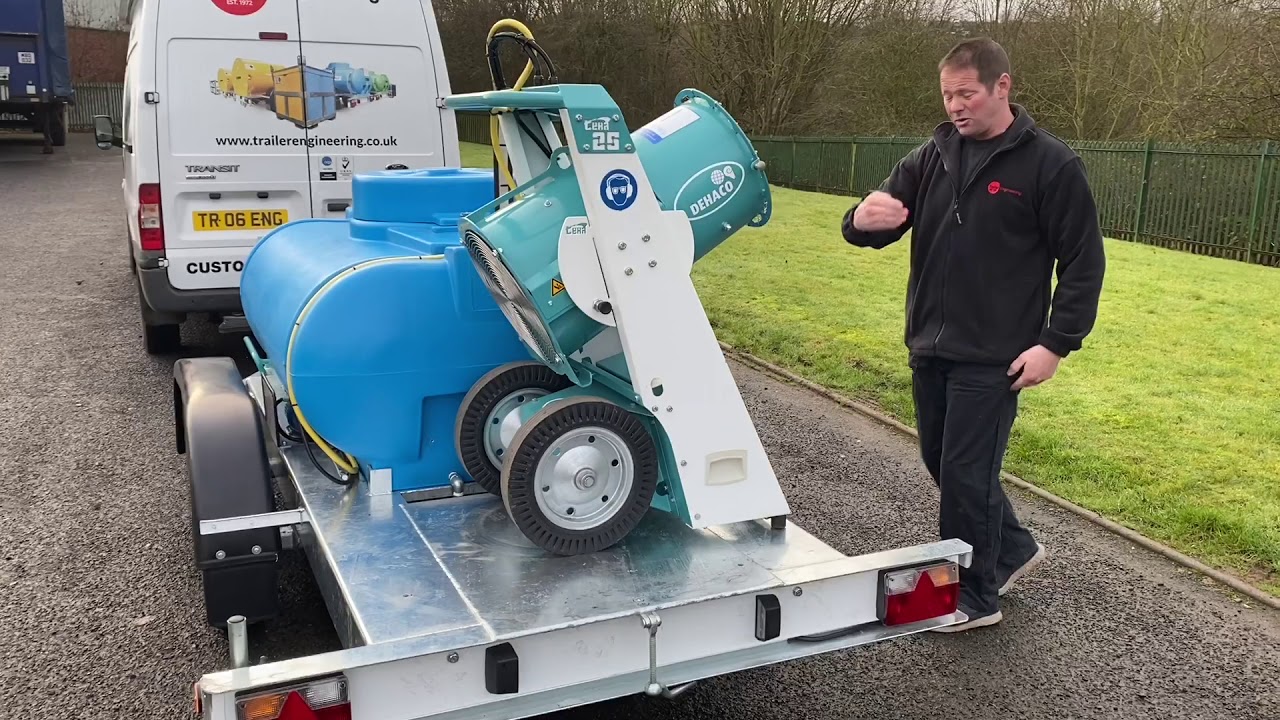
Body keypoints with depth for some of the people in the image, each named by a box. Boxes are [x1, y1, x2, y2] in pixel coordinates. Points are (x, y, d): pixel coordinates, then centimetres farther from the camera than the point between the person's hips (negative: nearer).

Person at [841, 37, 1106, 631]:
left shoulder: (1051, 165, -8)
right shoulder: (931, 157, 5)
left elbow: (1084, 262, -7)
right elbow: (878, 226, 1)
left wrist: (1056, 343, -14)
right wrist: (864, 219, -23)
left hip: (993, 357, -6)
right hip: (929, 348, 6)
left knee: (966, 475, -1)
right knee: (941, 463, 16)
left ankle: (973, 598, 16)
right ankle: (1013, 549, 38)